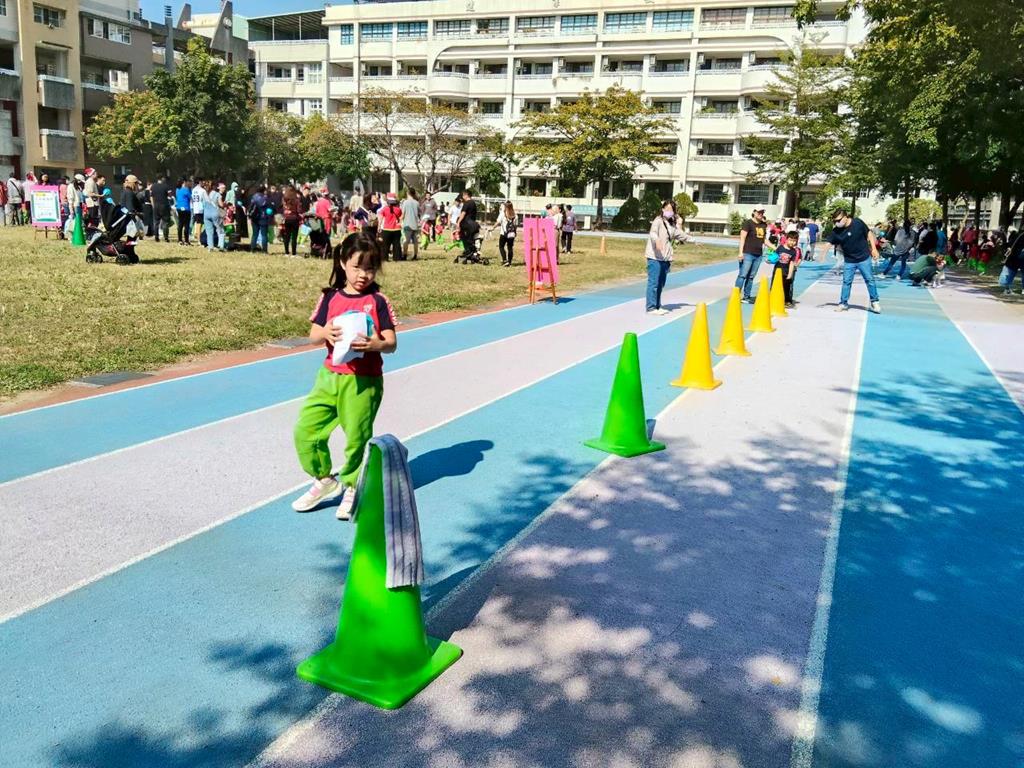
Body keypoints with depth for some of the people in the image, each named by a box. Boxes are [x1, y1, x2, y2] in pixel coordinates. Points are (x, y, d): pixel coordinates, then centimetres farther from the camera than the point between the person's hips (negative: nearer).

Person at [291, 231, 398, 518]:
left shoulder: (378, 301, -4)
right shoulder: (330, 297, 5)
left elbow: (391, 343, -7)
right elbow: (313, 333, 5)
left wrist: (375, 345, -28)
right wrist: (325, 333, -17)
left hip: (364, 380, -4)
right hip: (330, 374, 4)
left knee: (357, 436, 3)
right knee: (305, 428, 3)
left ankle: (352, 487, 26)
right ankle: (325, 480, 24)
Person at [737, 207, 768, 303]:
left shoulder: (764, 225, 15)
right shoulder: (748, 223, -4)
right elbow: (742, 238, -9)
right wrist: (741, 252, -16)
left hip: (758, 255, 6)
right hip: (748, 254, -6)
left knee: (751, 277, 9)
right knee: (743, 275, -10)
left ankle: (746, 296, 13)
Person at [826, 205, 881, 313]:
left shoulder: (858, 223, -15)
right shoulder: (836, 231, -12)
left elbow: (869, 233, -3)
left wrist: (874, 249, -5)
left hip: (864, 258, -1)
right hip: (849, 260, 1)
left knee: (870, 280, 6)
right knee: (846, 282, 4)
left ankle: (875, 302, 18)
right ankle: (844, 303, 15)